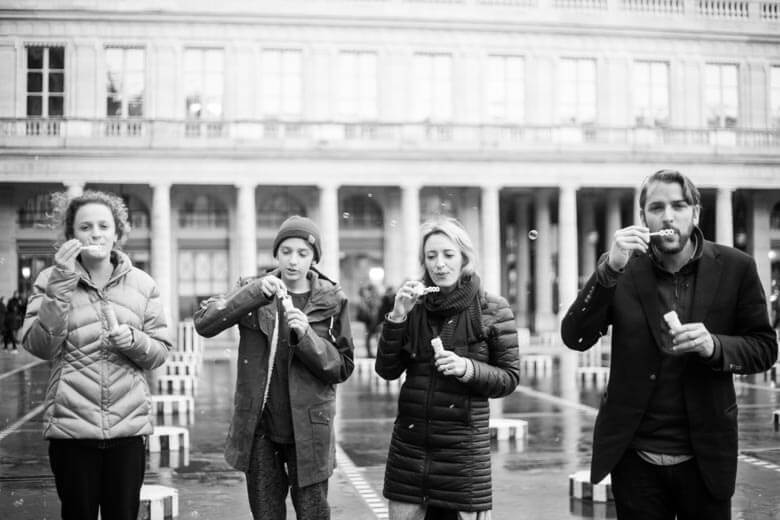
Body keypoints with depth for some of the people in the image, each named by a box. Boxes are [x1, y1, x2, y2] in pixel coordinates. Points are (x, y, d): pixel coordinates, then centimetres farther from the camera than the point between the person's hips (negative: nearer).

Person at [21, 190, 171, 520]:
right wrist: (61, 285, -16)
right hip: (71, 427, -1)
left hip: (129, 426, 1)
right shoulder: (51, 280, 3)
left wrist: (133, 340, -13)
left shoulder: (142, 284, 7)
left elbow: (160, 353, 8)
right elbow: (40, 347, -8)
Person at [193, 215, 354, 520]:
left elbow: (343, 368, -2)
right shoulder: (254, 292, 2)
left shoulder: (332, 302, 0)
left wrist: (306, 336, -18)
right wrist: (255, 294, -23)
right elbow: (203, 324, -12)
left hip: (308, 429, -1)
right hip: (259, 429, 1)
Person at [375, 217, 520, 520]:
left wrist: (468, 368, -16)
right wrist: (396, 317, -9)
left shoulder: (492, 310, -1)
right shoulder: (415, 307, 6)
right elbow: (387, 371, 3)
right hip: (409, 444, 3)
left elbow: (510, 378, 1)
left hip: (464, 447, -2)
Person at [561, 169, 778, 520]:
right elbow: (574, 339, -11)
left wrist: (714, 345, -18)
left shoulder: (735, 268, -2)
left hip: (706, 457, 0)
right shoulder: (623, 269, -3)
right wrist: (610, 268, -22)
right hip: (634, 457, 0)